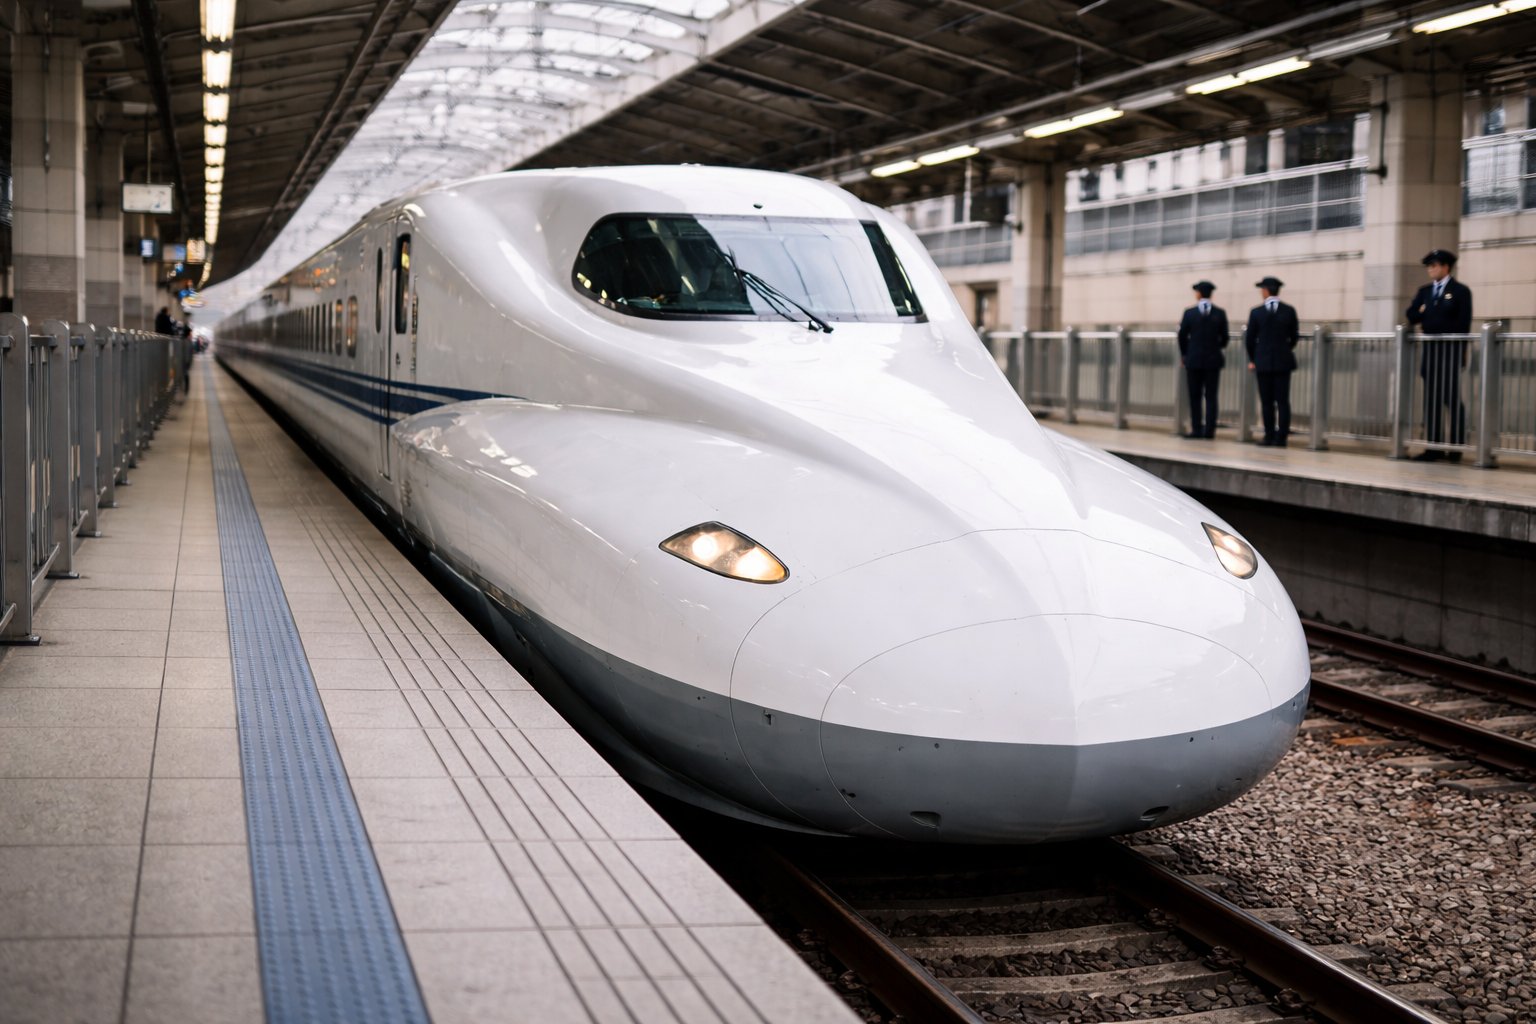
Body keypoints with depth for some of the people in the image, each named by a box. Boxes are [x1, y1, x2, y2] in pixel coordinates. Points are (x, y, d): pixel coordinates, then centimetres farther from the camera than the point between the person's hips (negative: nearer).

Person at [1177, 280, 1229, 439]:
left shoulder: (1189, 313, -6)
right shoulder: (1220, 313, -2)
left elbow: (1182, 336, -1)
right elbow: (1224, 338, 2)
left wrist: (1184, 355, 14)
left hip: (1193, 360, -1)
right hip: (1213, 360, 1)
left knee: (1195, 396, 5)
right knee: (1210, 396, 3)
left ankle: (1196, 429, 3)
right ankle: (1209, 430, -1)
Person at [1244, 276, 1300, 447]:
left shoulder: (1256, 312, -5)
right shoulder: (1289, 310, -1)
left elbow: (1250, 338, -1)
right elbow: (1294, 335, 7)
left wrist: (1252, 359, 13)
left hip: (1263, 362, -1)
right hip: (1283, 361, 1)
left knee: (1266, 402, 3)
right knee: (1282, 401, 1)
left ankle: (1269, 437, 2)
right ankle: (1281, 438, -3)